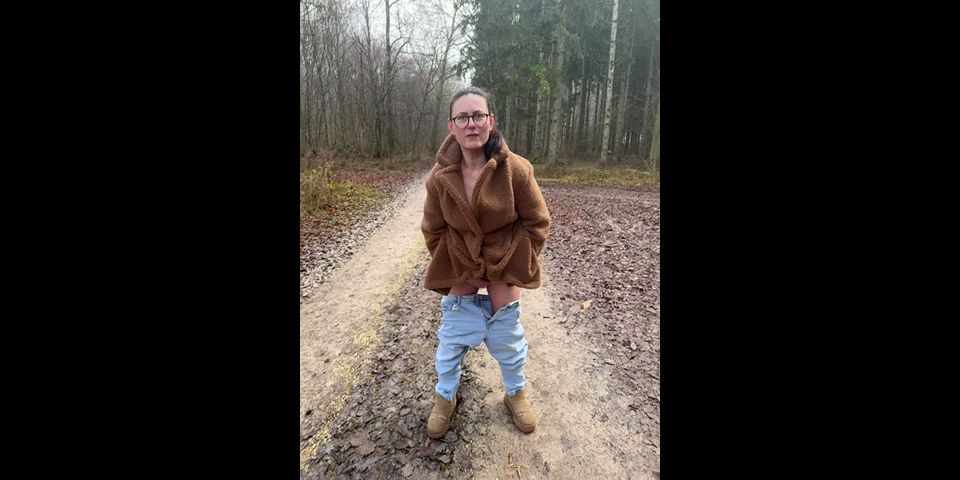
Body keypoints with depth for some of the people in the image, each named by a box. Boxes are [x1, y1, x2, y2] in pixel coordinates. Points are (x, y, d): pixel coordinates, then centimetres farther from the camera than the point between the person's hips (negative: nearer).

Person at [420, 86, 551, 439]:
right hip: (460, 273, 2)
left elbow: (537, 222, -10)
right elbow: (433, 231, -2)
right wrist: (464, 272, -4)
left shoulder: (516, 169, -20)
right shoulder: (440, 177, -14)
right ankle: (445, 397, 36)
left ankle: (516, 393, 40)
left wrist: (507, 268, -10)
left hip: (504, 271, -1)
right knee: (451, 337, 10)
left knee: (508, 337, 12)